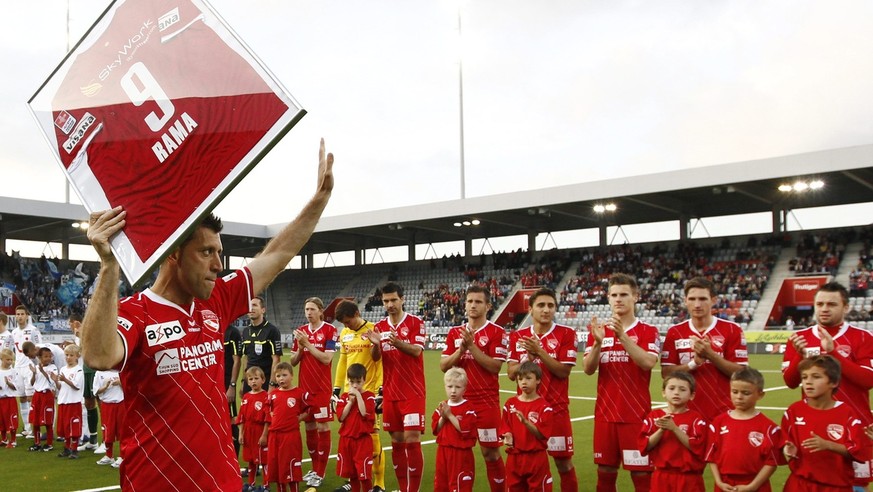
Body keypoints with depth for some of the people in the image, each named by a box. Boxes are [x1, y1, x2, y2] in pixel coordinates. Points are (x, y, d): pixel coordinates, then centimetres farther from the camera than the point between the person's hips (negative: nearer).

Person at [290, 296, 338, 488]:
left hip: (322, 388, -5)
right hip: (305, 387, 5)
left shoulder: (329, 330, -7)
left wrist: (308, 343, -16)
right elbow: (293, 361, 10)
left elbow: (326, 359, -15)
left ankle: (320, 472, 6)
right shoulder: (301, 331, 8)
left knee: (322, 427, -1)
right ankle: (315, 468, 23)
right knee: (309, 427, 11)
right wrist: (300, 347, -8)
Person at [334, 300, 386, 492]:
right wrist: (336, 389, 15)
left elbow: (381, 361, -10)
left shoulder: (373, 331, -9)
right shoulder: (344, 334, 11)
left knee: (372, 436, -1)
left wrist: (381, 390, -15)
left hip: (369, 393, -6)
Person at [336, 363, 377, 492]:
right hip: (346, 439, 4)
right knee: (351, 473, 14)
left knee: (364, 473, -5)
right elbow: (341, 417, -6)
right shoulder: (344, 397, 5)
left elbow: (365, 413, -20)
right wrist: (351, 401, -12)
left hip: (363, 440, -4)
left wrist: (358, 395, -18)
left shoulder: (369, 396, -4)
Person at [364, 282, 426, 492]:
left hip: (412, 392, -4)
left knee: (412, 440, -9)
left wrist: (397, 342, -33)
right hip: (390, 393, 5)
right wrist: (376, 344, -18)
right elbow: (375, 357, 4)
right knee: (396, 441, 8)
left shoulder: (416, 322, -4)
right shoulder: (380, 327, 9)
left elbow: (417, 350, -16)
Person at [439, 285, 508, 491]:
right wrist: (461, 349, -11)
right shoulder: (454, 332, 10)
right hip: (459, 400, 4)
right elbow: (443, 366, 4)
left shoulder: (497, 332, -5)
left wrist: (472, 346, -18)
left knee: (490, 452, 1)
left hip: (486, 401, -4)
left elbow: (495, 366, -14)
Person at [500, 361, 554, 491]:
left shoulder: (544, 407, -8)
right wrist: (507, 437, -14)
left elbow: (542, 434, -13)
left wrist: (525, 421, -26)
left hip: (537, 458, -4)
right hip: (514, 457, 4)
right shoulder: (510, 404, 3)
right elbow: (505, 429, 7)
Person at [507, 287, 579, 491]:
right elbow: (511, 373, 1)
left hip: (556, 408, -3)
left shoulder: (566, 334, -5)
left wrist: (540, 352, -21)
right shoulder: (518, 336, 5)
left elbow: (563, 371, -12)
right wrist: (528, 358, -15)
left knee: (563, 461, 4)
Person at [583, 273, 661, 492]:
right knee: (605, 473, 10)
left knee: (641, 473, 0)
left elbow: (648, 363, -18)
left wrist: (622, 335, -25)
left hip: (636, 414, -3)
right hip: (605, 414, 3)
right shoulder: (599, 331, 8)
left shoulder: (648, 331, -1)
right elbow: (588, 369, -2)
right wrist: (598, 342, -19)